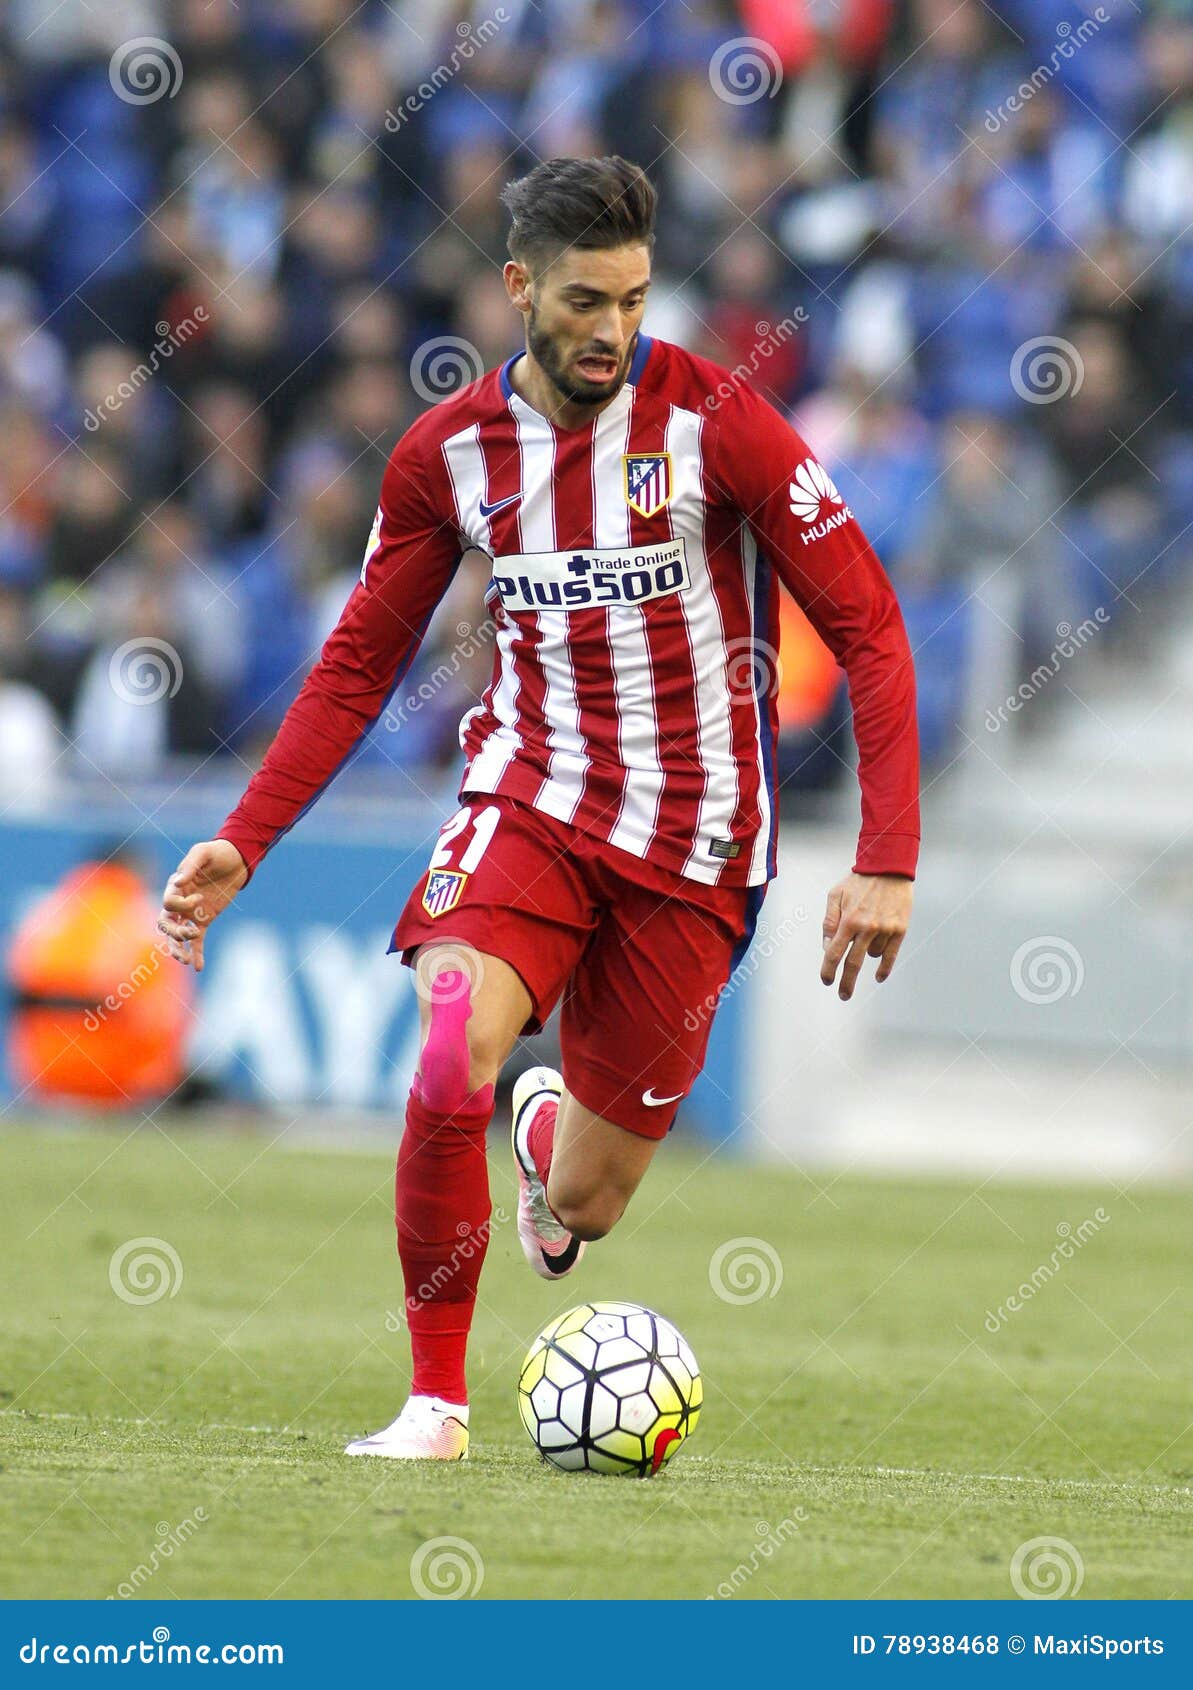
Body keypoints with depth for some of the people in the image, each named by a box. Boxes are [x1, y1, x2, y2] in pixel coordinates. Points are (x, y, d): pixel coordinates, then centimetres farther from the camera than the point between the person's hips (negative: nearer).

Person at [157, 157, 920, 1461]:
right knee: (451, 1066, -28)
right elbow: (357, 665, 10)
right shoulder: (449, 452, -1)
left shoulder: (715, 423, -11)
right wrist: (244, 841, 0)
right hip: (530, 800, 1)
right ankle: (436, 1402, -10)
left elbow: (868, 630, -8)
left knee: (581, 1209, 2)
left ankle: (550, 1135, 44)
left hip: (689, 839, -1)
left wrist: (887, 859, -16)